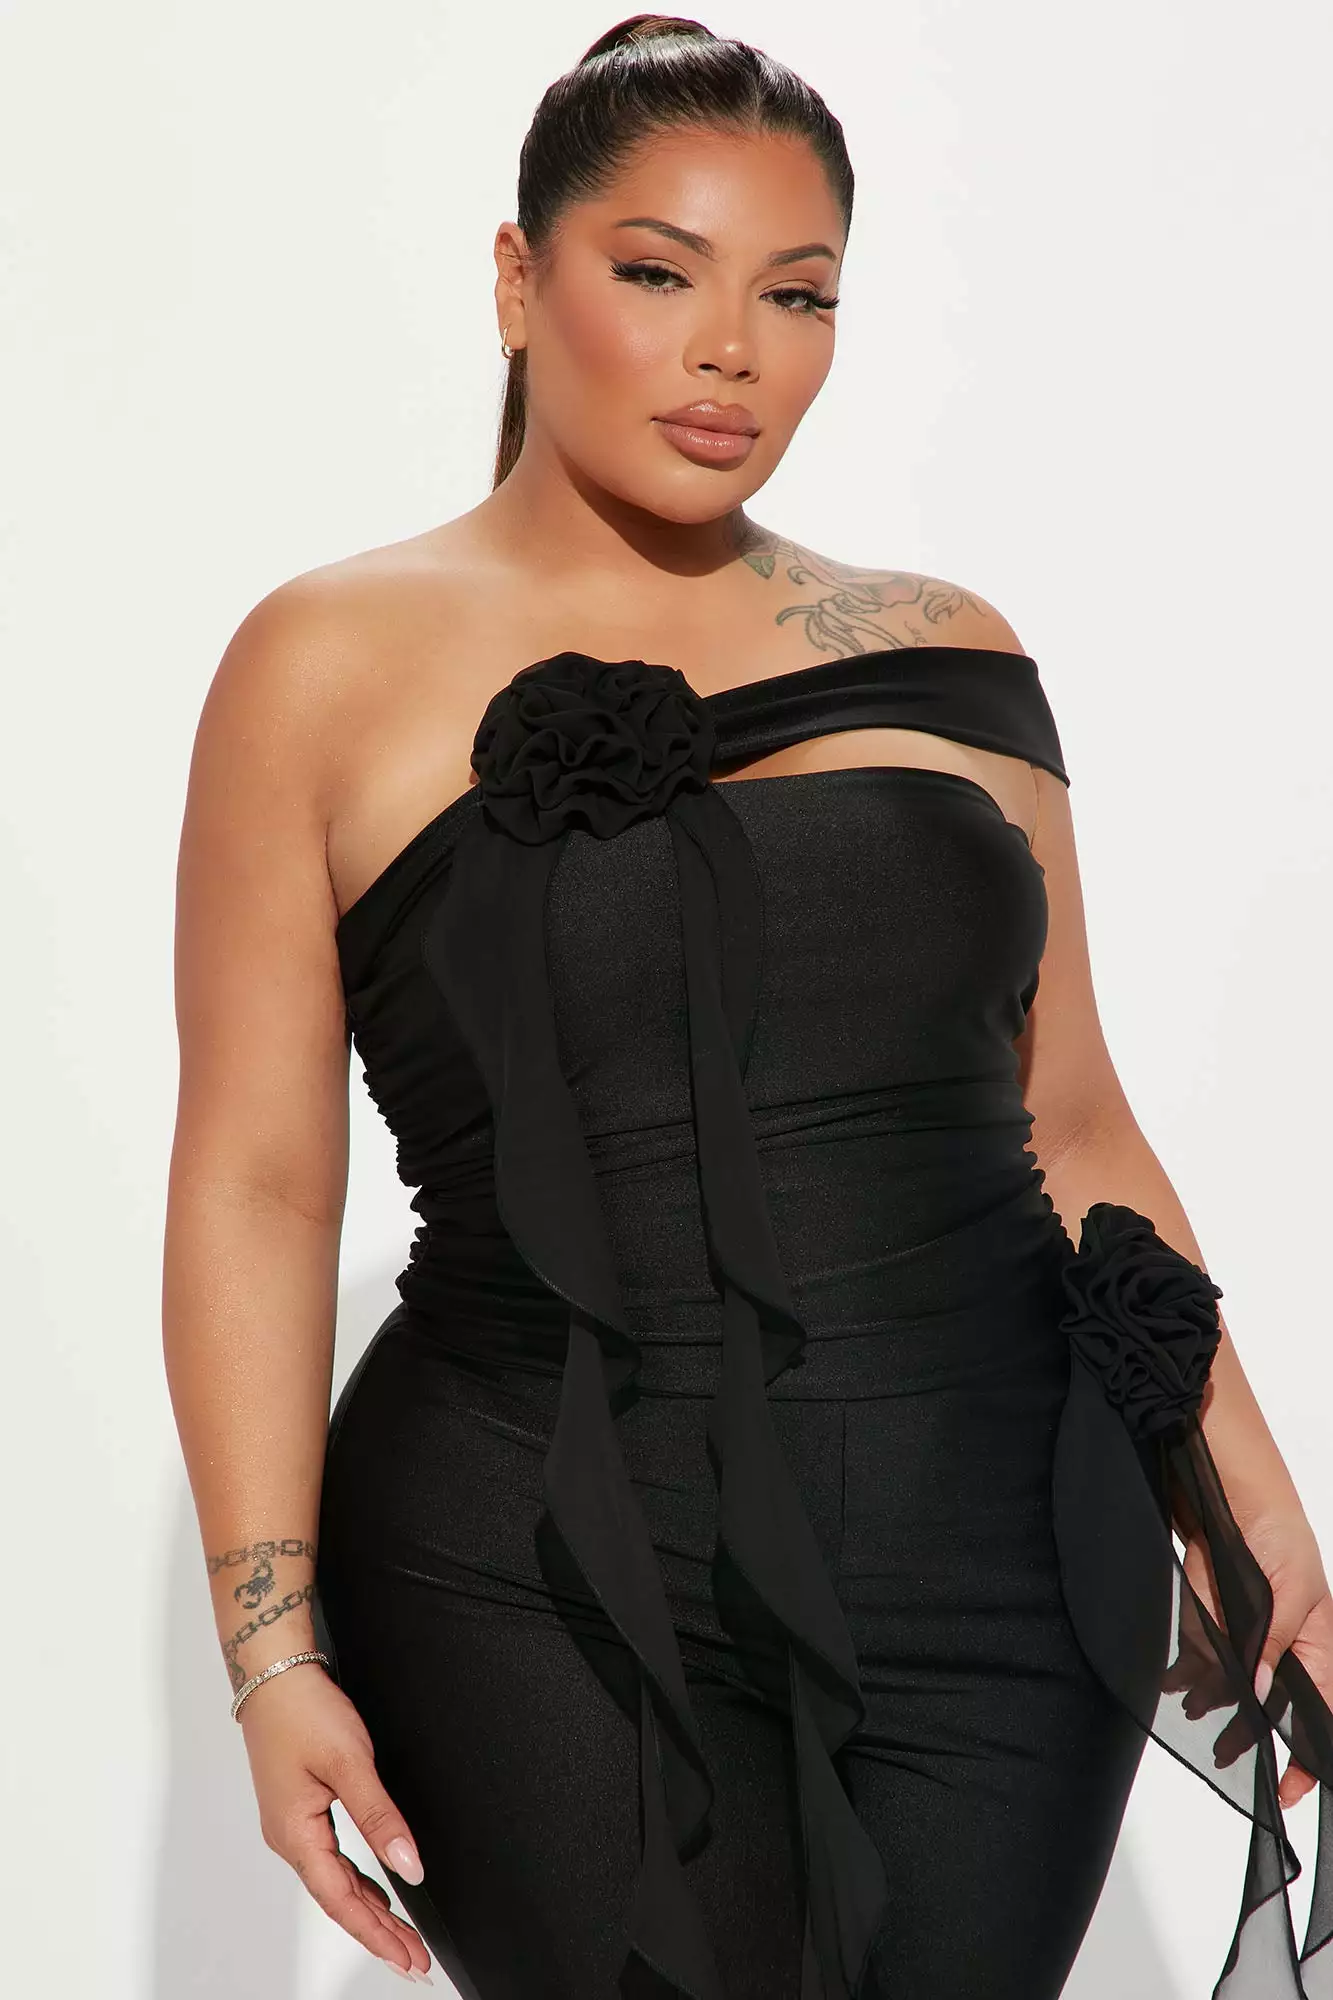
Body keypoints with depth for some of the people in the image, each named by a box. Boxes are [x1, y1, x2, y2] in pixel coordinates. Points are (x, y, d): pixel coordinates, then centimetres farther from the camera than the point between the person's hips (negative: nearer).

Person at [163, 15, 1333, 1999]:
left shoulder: (948, 657, 9)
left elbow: (1072, 1125, 14)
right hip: (550, 1605, -3)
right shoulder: (332, 665, 0)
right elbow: (256, 1180, -3)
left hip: (1005, 1574, 3)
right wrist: (273, 1648, -7)